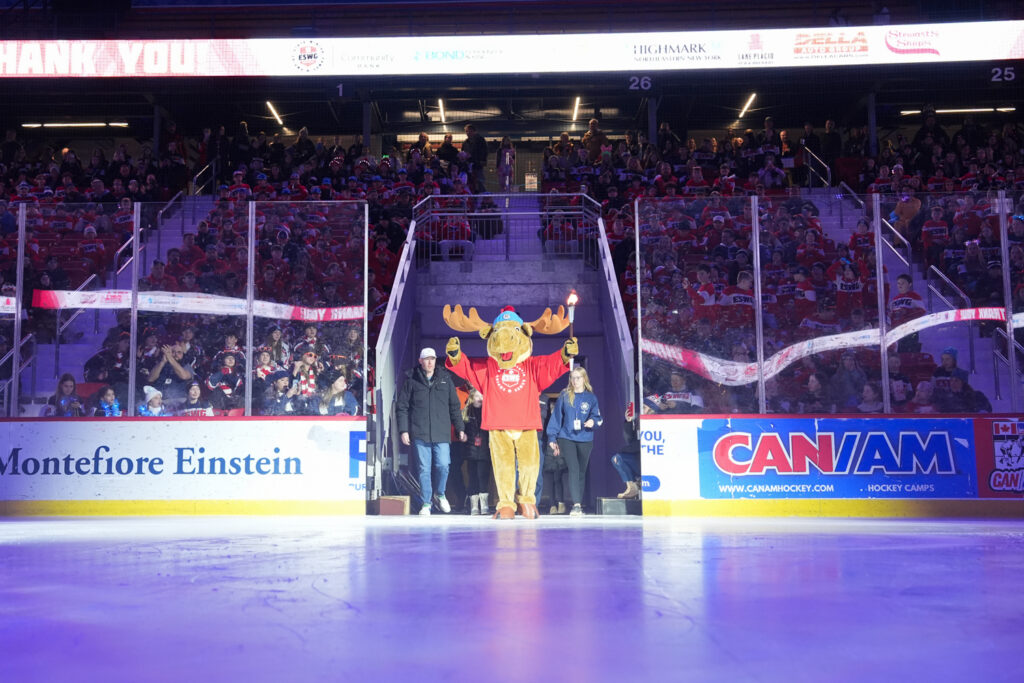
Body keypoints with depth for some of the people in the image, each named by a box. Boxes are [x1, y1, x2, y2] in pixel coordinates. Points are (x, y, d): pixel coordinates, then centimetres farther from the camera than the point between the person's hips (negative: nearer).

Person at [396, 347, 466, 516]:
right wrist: (403, 430, -2)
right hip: (420, 433, -1)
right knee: (424, 469, 1)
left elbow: (454, 406, 15)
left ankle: (440, 495, 22)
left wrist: (460, 428, 11)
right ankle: (425, 503, 12)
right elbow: (402, 407, 5)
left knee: (443, 466, -4)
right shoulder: (411, 380, 5)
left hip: (442, 433, 1)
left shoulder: (445, 378, 11)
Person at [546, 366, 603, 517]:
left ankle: (579, 505, 19)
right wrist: (552, 437, 1)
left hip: (585, 439, 2)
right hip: (567, 438, -2)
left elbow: (598, 418, 7)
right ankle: (576, 505, -19)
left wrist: (593, 422, -16)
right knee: (574, 469, -15)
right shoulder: (564, 396, 3)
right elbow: (556, 417, 4)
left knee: (582, 471, 9)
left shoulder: (591, 398, 6)